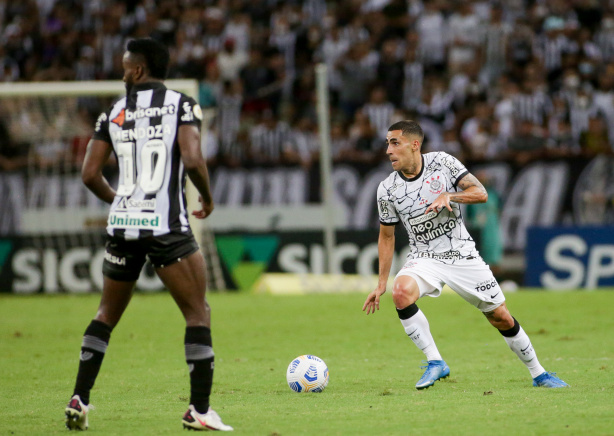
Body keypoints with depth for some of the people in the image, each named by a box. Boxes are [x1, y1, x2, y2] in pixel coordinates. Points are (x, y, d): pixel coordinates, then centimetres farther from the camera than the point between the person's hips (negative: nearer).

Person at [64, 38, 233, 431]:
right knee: (198, 313, 4)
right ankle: (200, 410, -2)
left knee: (107, 314, 19)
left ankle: (79, 400, 14)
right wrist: (208, 197, 3)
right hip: (166, 224, -4)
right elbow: (192, 159, -15)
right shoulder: (182, 105, -1)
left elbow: (90, 174, 6)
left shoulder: (114, 113, 9)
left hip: (122, 223, 4)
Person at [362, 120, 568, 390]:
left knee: (502, 319, 3)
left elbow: (481, 193, -9)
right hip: (424, 258, 0)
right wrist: (381, 283, 3)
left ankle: (538, 373, 25)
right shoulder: (387, 190, -6)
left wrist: (448, 196, -27)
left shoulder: (442, 162, -9)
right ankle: (435, 363, -21)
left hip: (463, 255, 0)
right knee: (401, 292, -32)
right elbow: (386, 236, 5)